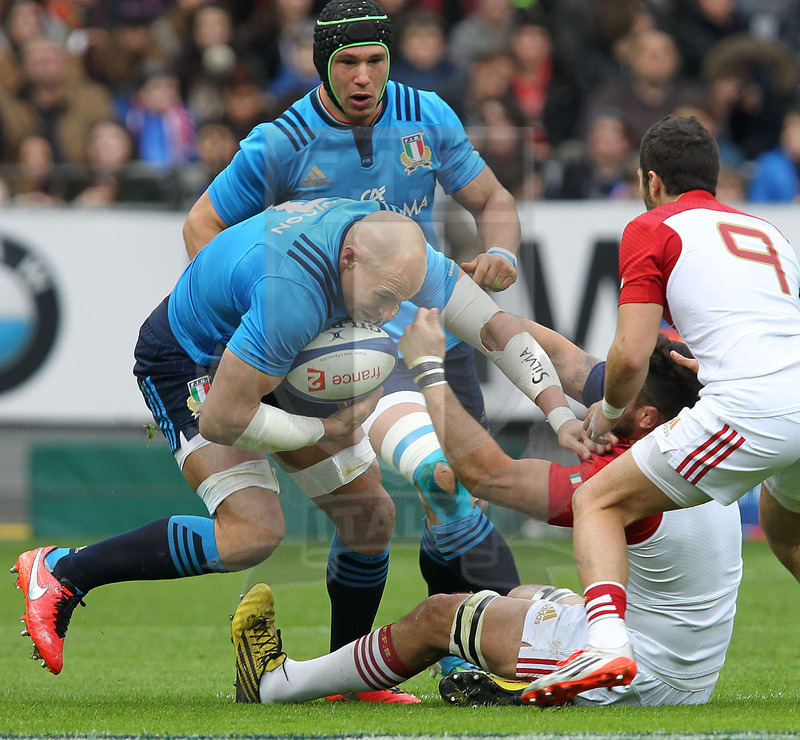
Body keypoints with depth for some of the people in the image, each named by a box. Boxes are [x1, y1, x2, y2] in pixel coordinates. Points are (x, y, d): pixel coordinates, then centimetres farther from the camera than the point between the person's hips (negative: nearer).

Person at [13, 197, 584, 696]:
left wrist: (559, 410, -18)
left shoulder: (392, 244, -18)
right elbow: (223, 420, -37)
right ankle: (62, 571, -14)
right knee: (254, 532, -24)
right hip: (190, 368, -8)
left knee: (370, 514, 3)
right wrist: (323, 432, -22)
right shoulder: (291, 289, -42)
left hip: (283, 368, 8)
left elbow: (496, 326, -8)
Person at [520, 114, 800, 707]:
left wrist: (611, 411, 18)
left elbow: (631, 355, 0)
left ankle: (607, 642, -16)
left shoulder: (652, 230, 8)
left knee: (599, 503, 7)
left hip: (751, 413, -7)